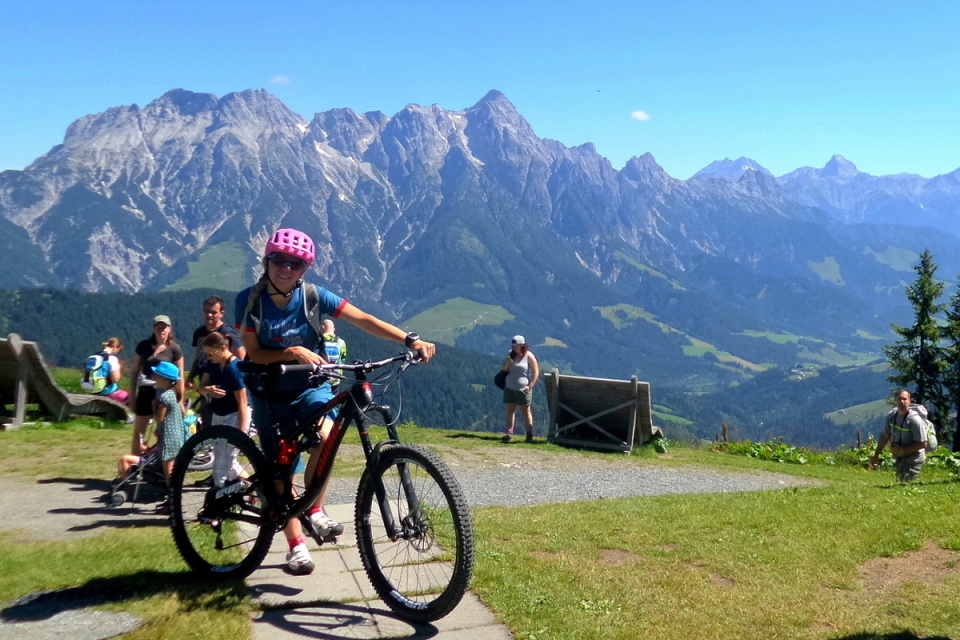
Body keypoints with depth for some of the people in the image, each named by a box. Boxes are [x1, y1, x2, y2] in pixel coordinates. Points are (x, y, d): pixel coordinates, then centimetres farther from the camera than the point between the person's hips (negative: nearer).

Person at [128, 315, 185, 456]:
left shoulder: (174, 349, -5)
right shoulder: (143, 346, -1)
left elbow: (180, 376, -1)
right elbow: (134, 371, 5)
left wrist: (180, 400, -2)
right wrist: (132, 396, 2)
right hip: (145, 392, 2)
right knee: (138, 433, 7)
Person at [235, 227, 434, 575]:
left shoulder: (313, 296, -12)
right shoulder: (249, 299, -11)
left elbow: (364, 320, -20)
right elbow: (254, 354, -12)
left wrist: (410, 340, -32)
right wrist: (292, 352, -31)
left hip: (310, 387, 0)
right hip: (270, 393, 0)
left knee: (326, 435, -29)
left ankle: (315, 510, -4)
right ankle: (296, 545, 16)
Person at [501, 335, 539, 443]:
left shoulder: (529, 356, -8)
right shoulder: (511, 354, 7)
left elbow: (536, 373, -7)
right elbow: (504, 369, 10)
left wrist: (530, 386, -14)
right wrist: (507, 362, -11)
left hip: (522, 389, -5)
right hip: (509, 388, 5)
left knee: (526, 411, 2)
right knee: (510, 410, 5)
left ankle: (529, 435, 6)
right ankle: (509, 433, 7)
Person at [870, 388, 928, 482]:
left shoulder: (915, 420, -21)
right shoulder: (891, 416, -2)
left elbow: (922, 444, -20)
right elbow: (884, 436, 8)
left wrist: (901, 450, -19)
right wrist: (876, 456, 9)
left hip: (913, 459, -6)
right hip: (898, 458, 7)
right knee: (899, 481, 15)